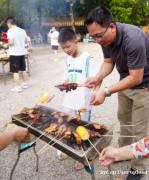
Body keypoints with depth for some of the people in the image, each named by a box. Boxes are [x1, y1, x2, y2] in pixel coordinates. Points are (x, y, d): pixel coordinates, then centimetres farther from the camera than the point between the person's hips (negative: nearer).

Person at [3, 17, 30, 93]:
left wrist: (6, 45, -2)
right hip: (22, 53, 7)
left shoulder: (10, 31, -12)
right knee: (23, 69, 18)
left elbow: (11, 42, -20)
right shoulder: (22, 30, 8)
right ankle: (24, 84, 29)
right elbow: (27, 41, 11)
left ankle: (18, 87, 5)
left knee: (15, 71, 1)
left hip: (14, 53, -7)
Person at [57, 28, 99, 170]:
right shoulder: (68, 60, 8)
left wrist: (95, 91, -30)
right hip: (68, 101, 6)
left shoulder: (88, 59, -11)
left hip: (83, 102, -6)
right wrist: (65, 83, -6)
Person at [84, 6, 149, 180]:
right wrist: (98, 77, -19)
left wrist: (106, 92, -35)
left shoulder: (133, 39, -34)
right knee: (123, 119, 18)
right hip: (125, 81, 7)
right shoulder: (105, 38, -11)